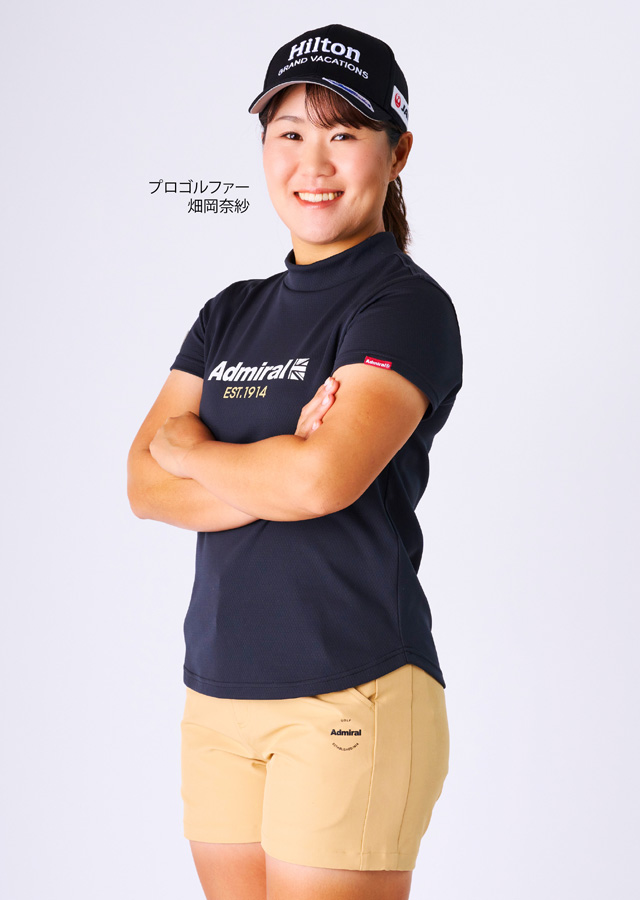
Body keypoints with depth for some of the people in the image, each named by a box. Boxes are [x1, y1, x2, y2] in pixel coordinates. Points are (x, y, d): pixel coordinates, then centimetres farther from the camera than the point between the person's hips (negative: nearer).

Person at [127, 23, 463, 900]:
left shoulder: (405, 305, -6)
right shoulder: (233, 313, 15)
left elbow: (323, 480, -21)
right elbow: (146, 486, 4)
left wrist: (190, 448, -3)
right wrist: (275, 476, -13)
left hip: (349, 700, -7)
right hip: (218, 695, 7)